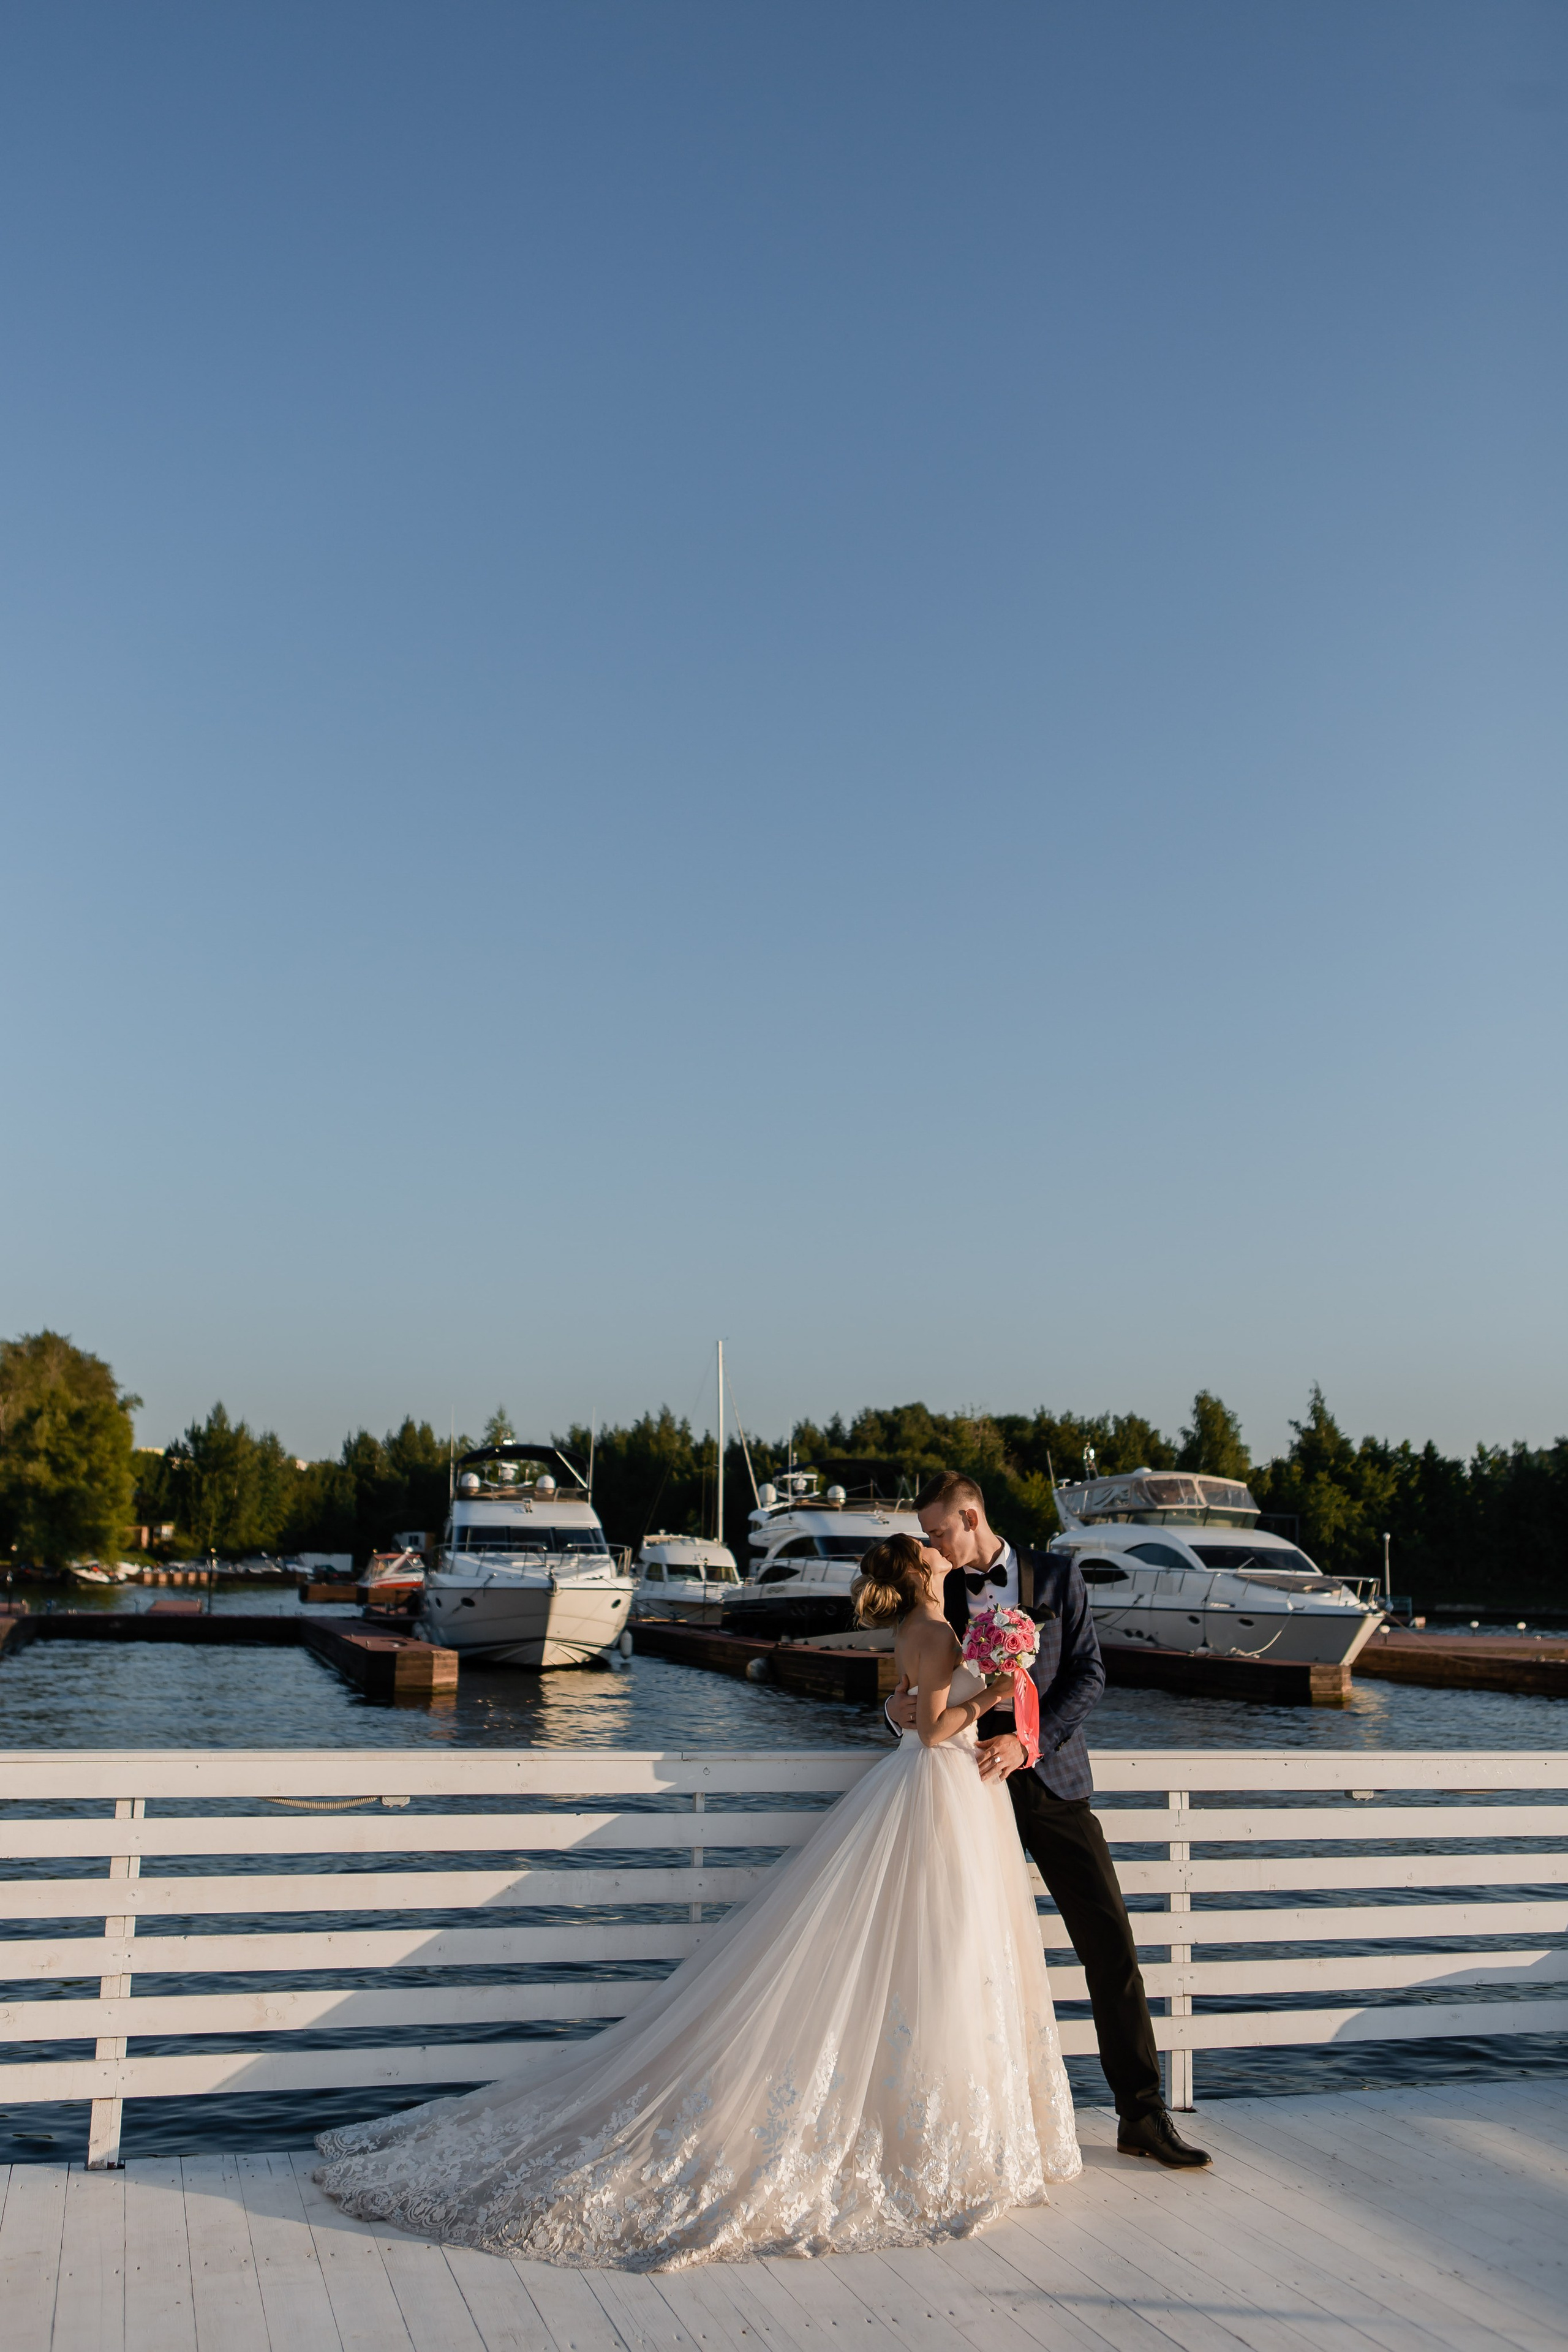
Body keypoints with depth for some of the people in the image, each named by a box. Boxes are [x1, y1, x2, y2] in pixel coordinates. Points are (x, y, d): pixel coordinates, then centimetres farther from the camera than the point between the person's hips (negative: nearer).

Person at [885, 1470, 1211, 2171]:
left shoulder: (1057, 1575, 2)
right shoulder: (940, 1593, 7)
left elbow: (1088, 1673, -4)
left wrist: (1029, 1739, -16)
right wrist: (898, 1709, -13)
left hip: (1051, 1780, -1)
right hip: (976, 1787, 1)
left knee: (1110, 1944, -3)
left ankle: (1141, 2114, 6)